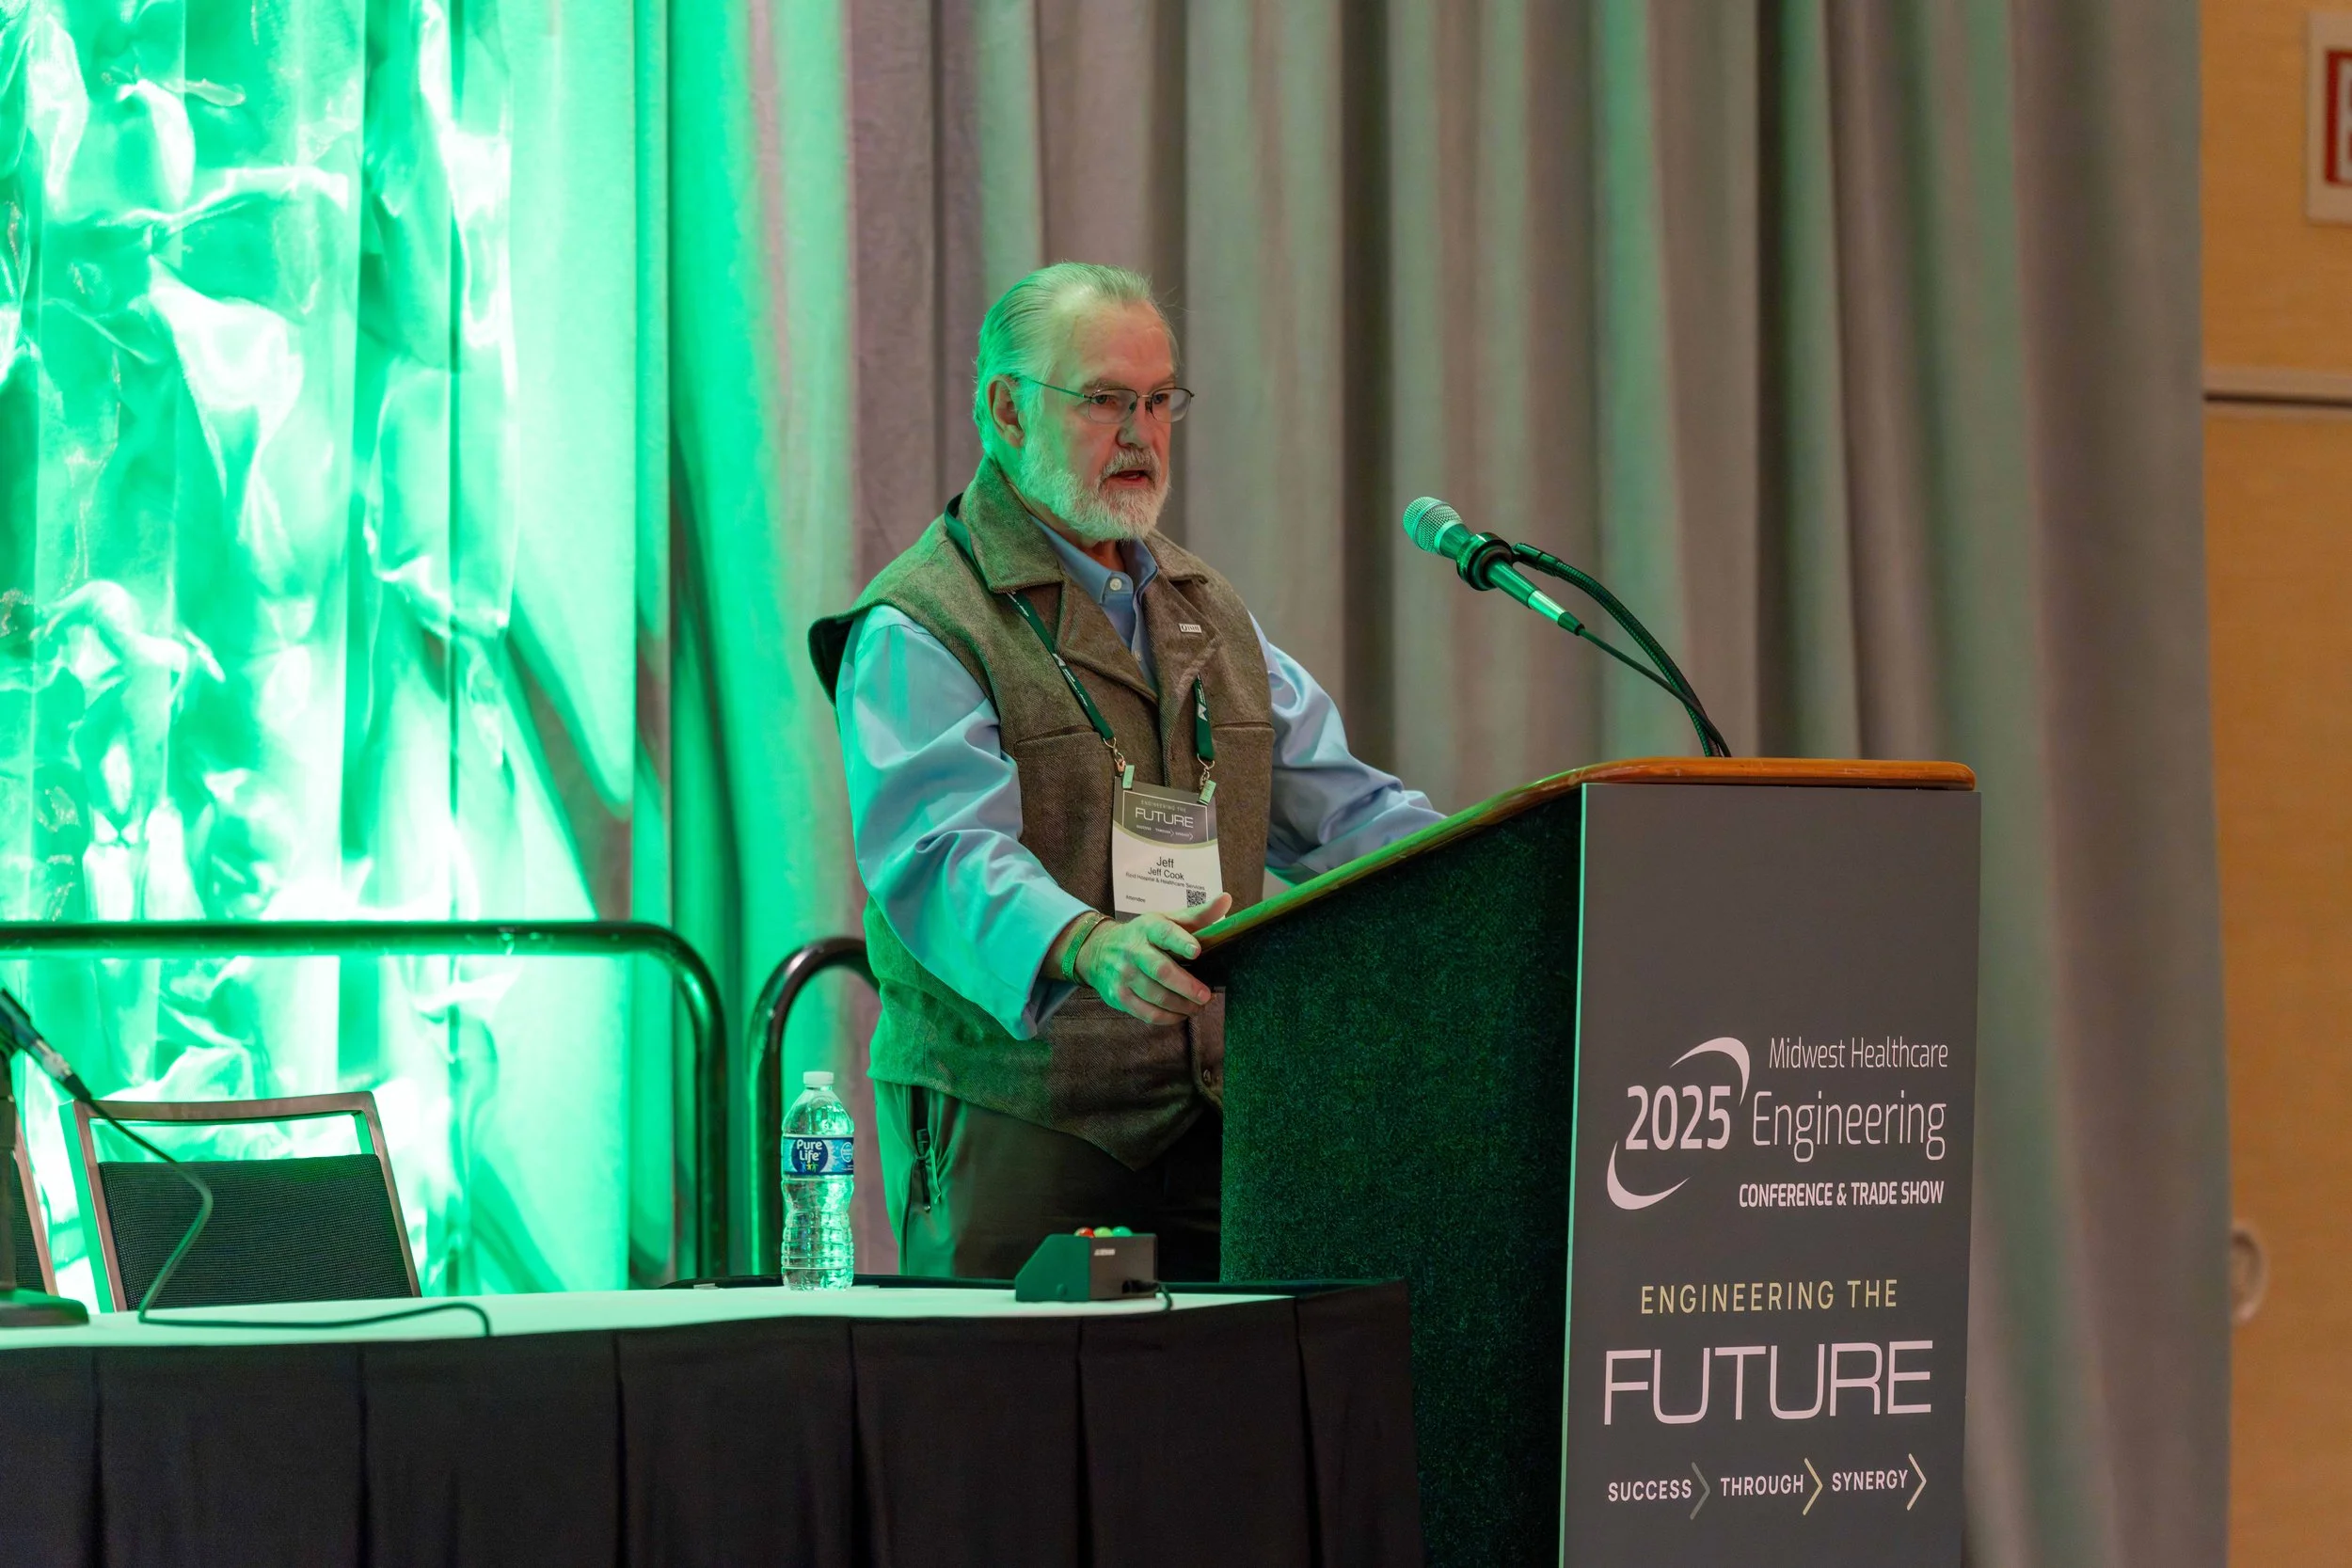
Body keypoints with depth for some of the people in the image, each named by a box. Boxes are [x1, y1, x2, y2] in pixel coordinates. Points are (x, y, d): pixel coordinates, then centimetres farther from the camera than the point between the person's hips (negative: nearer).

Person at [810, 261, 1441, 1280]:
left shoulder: (1206, 613, 21)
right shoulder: (919, 629, -4)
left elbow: (1335, 806, 19)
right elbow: (942, 850, -19)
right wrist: (1086, 943, -39)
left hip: (1210, 1119, 6)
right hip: (1015, 1113, -6)